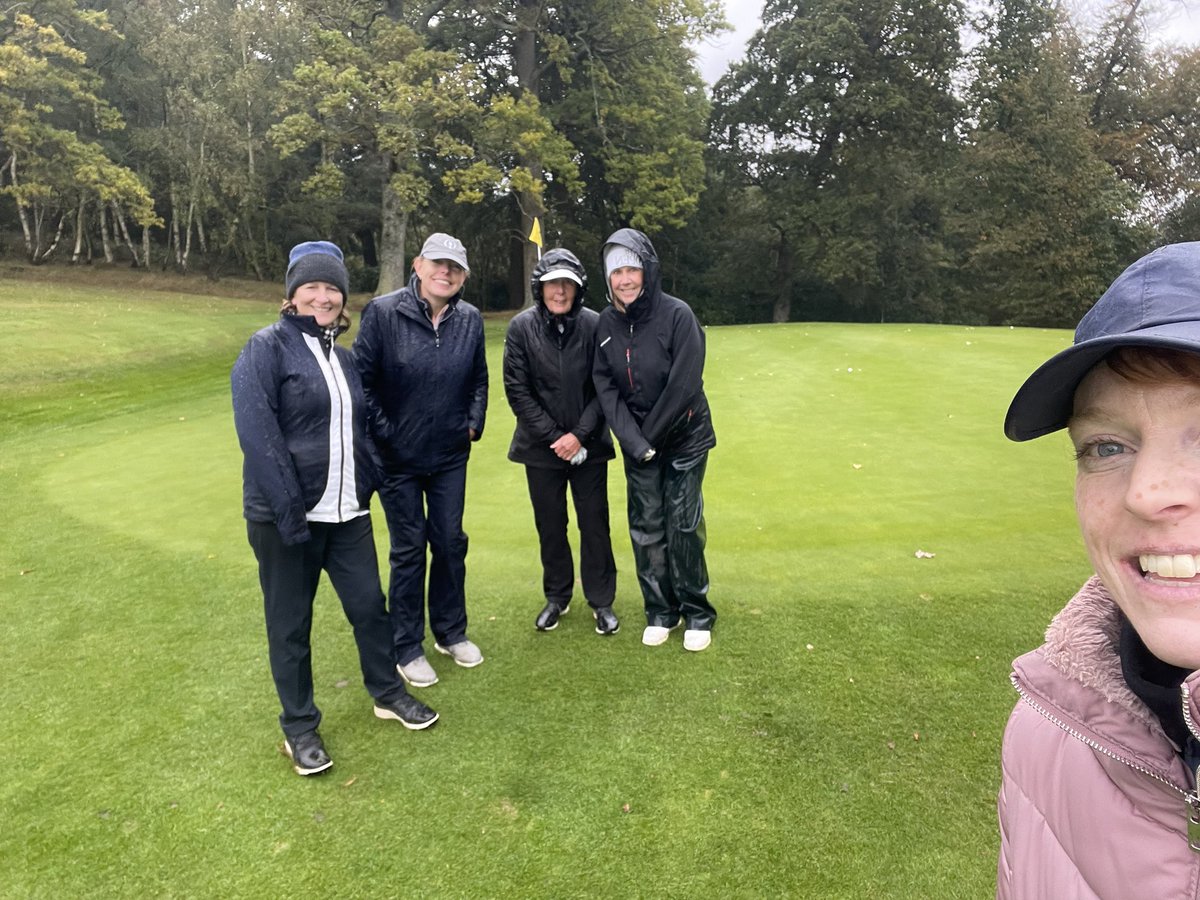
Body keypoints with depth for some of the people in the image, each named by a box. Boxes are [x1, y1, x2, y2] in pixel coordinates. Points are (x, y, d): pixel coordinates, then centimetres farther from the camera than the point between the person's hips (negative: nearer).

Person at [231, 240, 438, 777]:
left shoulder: (342, 356, 13)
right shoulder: (268, 348, -9)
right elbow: (257, 433, -17)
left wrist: (368, 484, 8)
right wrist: (288, 509, -21)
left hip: (347, 512, 6)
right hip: (286, 515, -5)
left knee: (369, 605, 13)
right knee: (290, 623, 9)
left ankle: (388, 694, 34)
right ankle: (299, 726, 26)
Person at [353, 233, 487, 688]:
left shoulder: (470, 319, -2)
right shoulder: (383, 312, -14)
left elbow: (479, 380, 11)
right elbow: (362, 378, -11)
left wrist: (473, 424, 3)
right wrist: (384, 433, -12)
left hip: (450, 455, 4)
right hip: (397, 456, -3)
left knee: (451, 542, 13)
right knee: (409, 549, 5)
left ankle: (451, 633, 32)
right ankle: (407, 648, 22)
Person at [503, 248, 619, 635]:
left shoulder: (595, 325, -7)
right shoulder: (522, 327, -6)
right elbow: (517, 390, -6)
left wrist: (580, 434, -12)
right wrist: (553, 436, -11)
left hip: (588, 444, -1)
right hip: (541, 445, 1)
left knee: (595, 523, 6)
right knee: (549, 525, 12)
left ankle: (601, 601, 21)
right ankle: (557, 597, 30)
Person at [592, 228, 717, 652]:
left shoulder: (677, 315, -15)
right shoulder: (606, 323, -1)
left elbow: (684, 386, -18)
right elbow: (606, 388, -3)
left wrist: (651, 435, -12)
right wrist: (634, 442, -13)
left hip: (684, 437, -3)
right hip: (637, 443, 4)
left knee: (683, 525, -1)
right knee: (646, 527, 6)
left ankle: (697, 613, 16)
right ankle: (660, 611, 22)